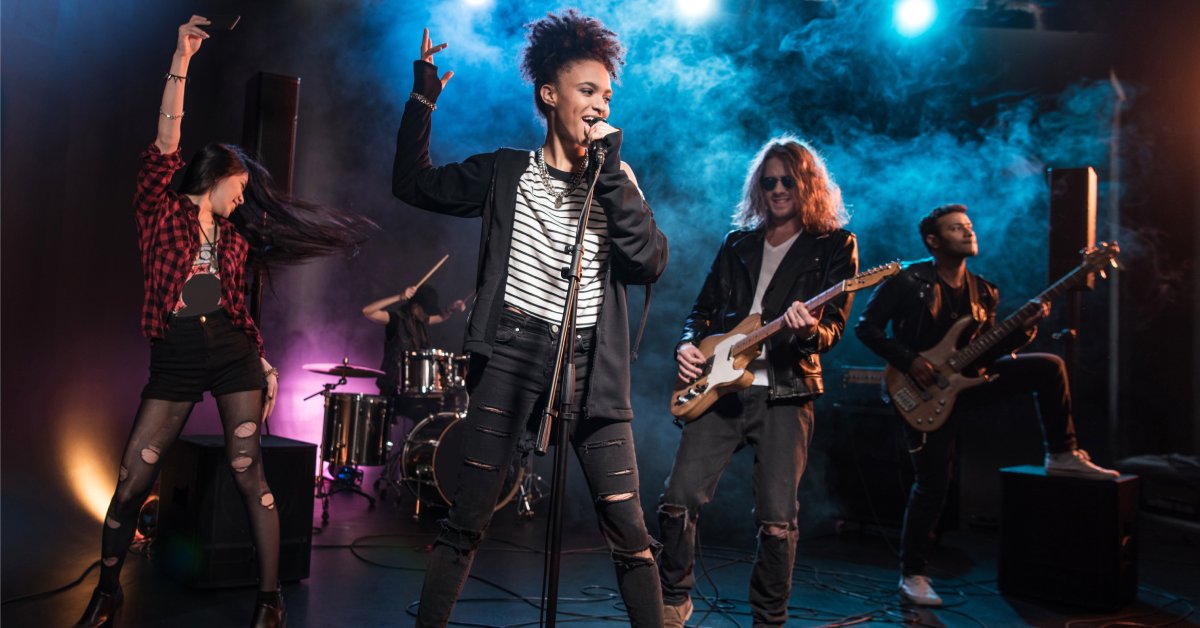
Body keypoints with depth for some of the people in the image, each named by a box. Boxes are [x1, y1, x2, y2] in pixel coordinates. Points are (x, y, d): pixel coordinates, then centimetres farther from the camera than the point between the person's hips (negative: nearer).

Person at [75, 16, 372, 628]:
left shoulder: (235, 237, 16)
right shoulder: (160, 212, 3)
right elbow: (164, 149, -9)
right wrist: (180, 62, -13)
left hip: (233, 353, 2)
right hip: (174, 359, -2)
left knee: (247, 471, -5)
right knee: (132, 478, -1)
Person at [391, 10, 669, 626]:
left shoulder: (616, 184, 12)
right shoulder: (506, 171, 11)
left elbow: (649, 262, -4)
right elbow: (414, 183, 13)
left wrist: (611, 168, -8)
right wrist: (423, 100, 4)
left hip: (592, 365, 1)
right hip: (513, 355, -1)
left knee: (629, 534, -1)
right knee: (466, 522, 0)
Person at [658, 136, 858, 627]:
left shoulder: (835, 245, 4)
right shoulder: (737, 243, 16)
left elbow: (834, 325, -4)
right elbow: (704, 308, 20)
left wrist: (808, 331, -27)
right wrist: (689, 344, 0)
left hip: (784, 391, -3)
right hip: (719, 386, 4)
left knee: (777, 519, -6)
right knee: (680, 498, -2)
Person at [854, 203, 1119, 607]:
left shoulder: (983, 292, 7)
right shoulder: (908, 282, -12)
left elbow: (989, 350, 8)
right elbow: (866, 327, -14)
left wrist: (1024, 329, -8)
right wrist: (909, 361, -21)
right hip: (925, 391, -6)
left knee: (1048, 366, -5)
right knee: (932, 483, -6)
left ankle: (1062, 455, 9)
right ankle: (912, 574, 9)